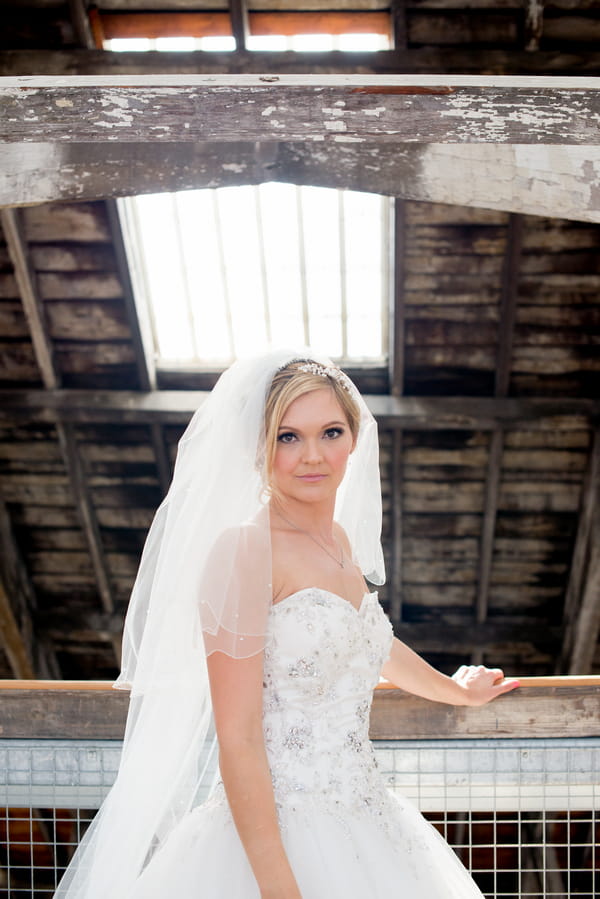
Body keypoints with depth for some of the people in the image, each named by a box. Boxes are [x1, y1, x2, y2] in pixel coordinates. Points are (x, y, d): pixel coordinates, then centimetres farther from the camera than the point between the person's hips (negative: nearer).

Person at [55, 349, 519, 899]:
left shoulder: (340, 539, 7)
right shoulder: (243, 548, -16)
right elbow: (238, 741, -19)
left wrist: (458, 692, 41)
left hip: (362, 828, 7)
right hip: (274, 838, -7)